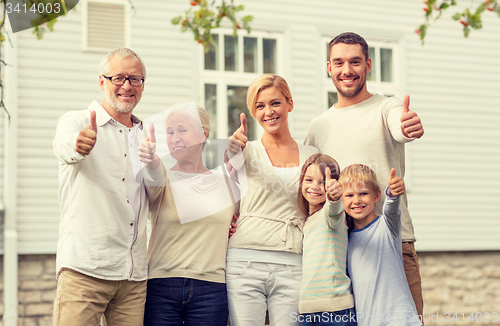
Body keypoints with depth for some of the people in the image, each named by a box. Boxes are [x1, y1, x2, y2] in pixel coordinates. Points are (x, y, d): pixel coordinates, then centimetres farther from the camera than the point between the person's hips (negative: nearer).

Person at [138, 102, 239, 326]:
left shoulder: (226, 184, 10)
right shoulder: (164, 179, 3)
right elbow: (155, 180, -21)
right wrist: (151, 160, -42)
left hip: (211, 289, 1)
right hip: (162, 288, -1)